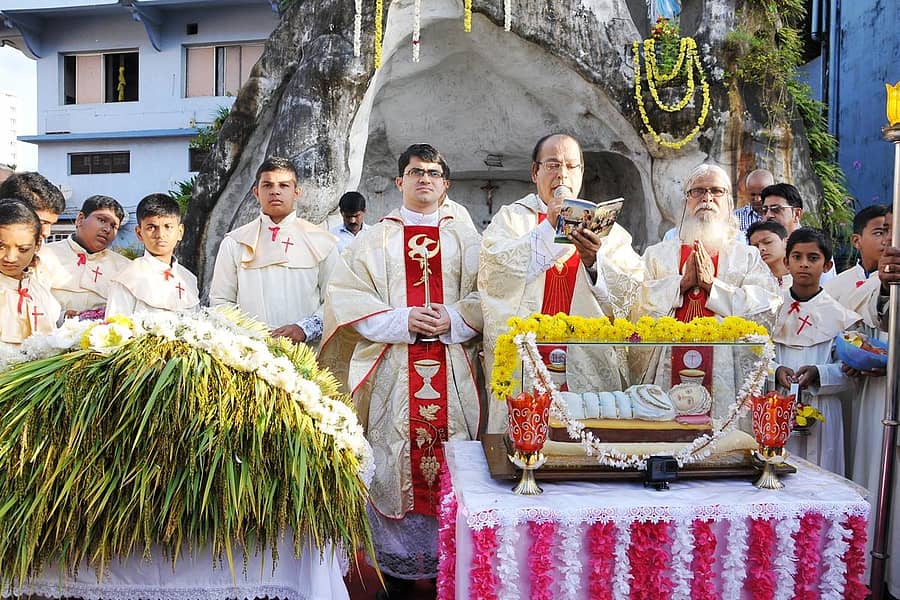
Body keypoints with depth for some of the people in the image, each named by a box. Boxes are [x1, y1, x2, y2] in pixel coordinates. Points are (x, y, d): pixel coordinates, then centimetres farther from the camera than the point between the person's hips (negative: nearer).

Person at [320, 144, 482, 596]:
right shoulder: (374, 239, 11)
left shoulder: (464, 237, 15)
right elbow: (345, 294, 1)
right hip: (391, 368, 0)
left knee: (451, 462, 2)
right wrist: (400, 320, -12)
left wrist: (454, 319, -12)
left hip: (452, 370, 1)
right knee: (393, 458, 1)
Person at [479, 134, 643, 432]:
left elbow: (629, 293, 1)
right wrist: (550, 226, -14)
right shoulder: (511, 218, 9)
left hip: (590, 370, 2)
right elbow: (495, 272, -12)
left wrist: (593, 260, -16)